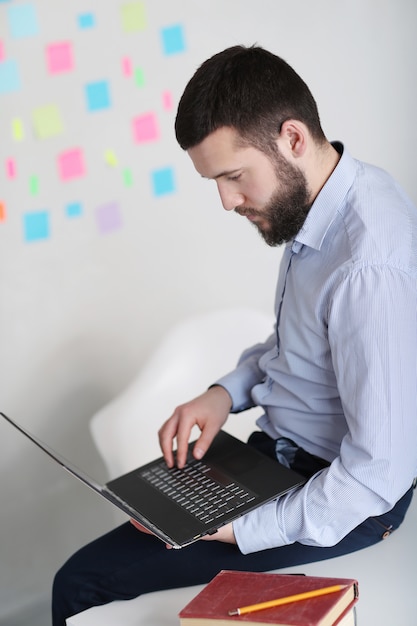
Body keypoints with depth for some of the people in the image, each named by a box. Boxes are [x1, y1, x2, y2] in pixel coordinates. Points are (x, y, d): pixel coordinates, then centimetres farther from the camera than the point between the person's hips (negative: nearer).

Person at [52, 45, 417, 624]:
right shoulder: (315, 204, -1)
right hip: (281, 448, 9)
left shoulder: (370, 268, -31)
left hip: (343, 496, -9)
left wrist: (241, 530, -22)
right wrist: (229, 391, 0)